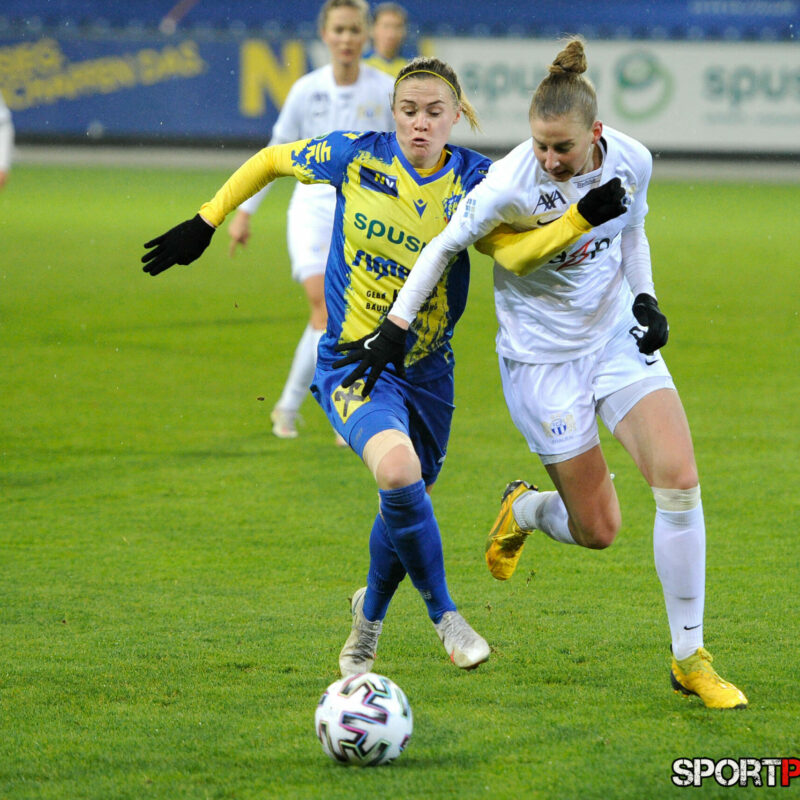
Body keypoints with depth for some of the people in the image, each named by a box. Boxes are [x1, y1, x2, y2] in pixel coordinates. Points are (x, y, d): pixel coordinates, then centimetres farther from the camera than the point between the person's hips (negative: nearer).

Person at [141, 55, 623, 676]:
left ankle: (369, 614, 45)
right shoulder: (356, 157, -9)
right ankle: (443, 614, -9)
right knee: (399, 472, -30)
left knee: (407, 507, 13)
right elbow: (273, 160, 8)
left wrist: (582, 219, -40)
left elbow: (511, 249, -25)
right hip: (353, 362, -3)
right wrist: (205, 223, 7)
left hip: (426, 369, 3)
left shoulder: (472, 180, -7)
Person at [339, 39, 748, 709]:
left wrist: (645, 298, -2)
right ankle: (524, 510, 36)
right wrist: (394, 329, -11)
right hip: (542, 358, -4)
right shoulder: (511, 184, -24)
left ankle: (690, 658, -4)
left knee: (679, 477, -16)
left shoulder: (632, 161, -10)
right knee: (598, 531, -3)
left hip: (618, 338, 4)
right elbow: (443, 246, -11)